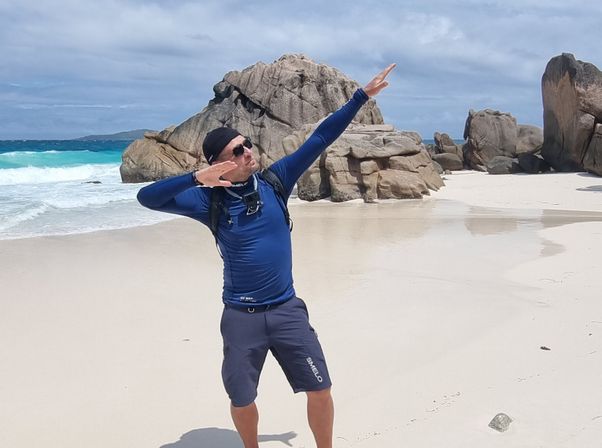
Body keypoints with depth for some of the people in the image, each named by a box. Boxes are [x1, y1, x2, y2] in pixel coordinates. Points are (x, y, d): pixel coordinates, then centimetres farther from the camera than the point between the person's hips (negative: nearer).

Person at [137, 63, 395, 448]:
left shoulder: (274, 181, -4)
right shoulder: (208, 201, -8)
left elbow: (320, 138, -3)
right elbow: (148, 197, -15)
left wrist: (362, 95, -3)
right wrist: (196, 178, -29)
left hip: (287, 309, 1)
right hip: (241, 316, -1)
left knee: (320, 390, 5)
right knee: (241, 401, 14)